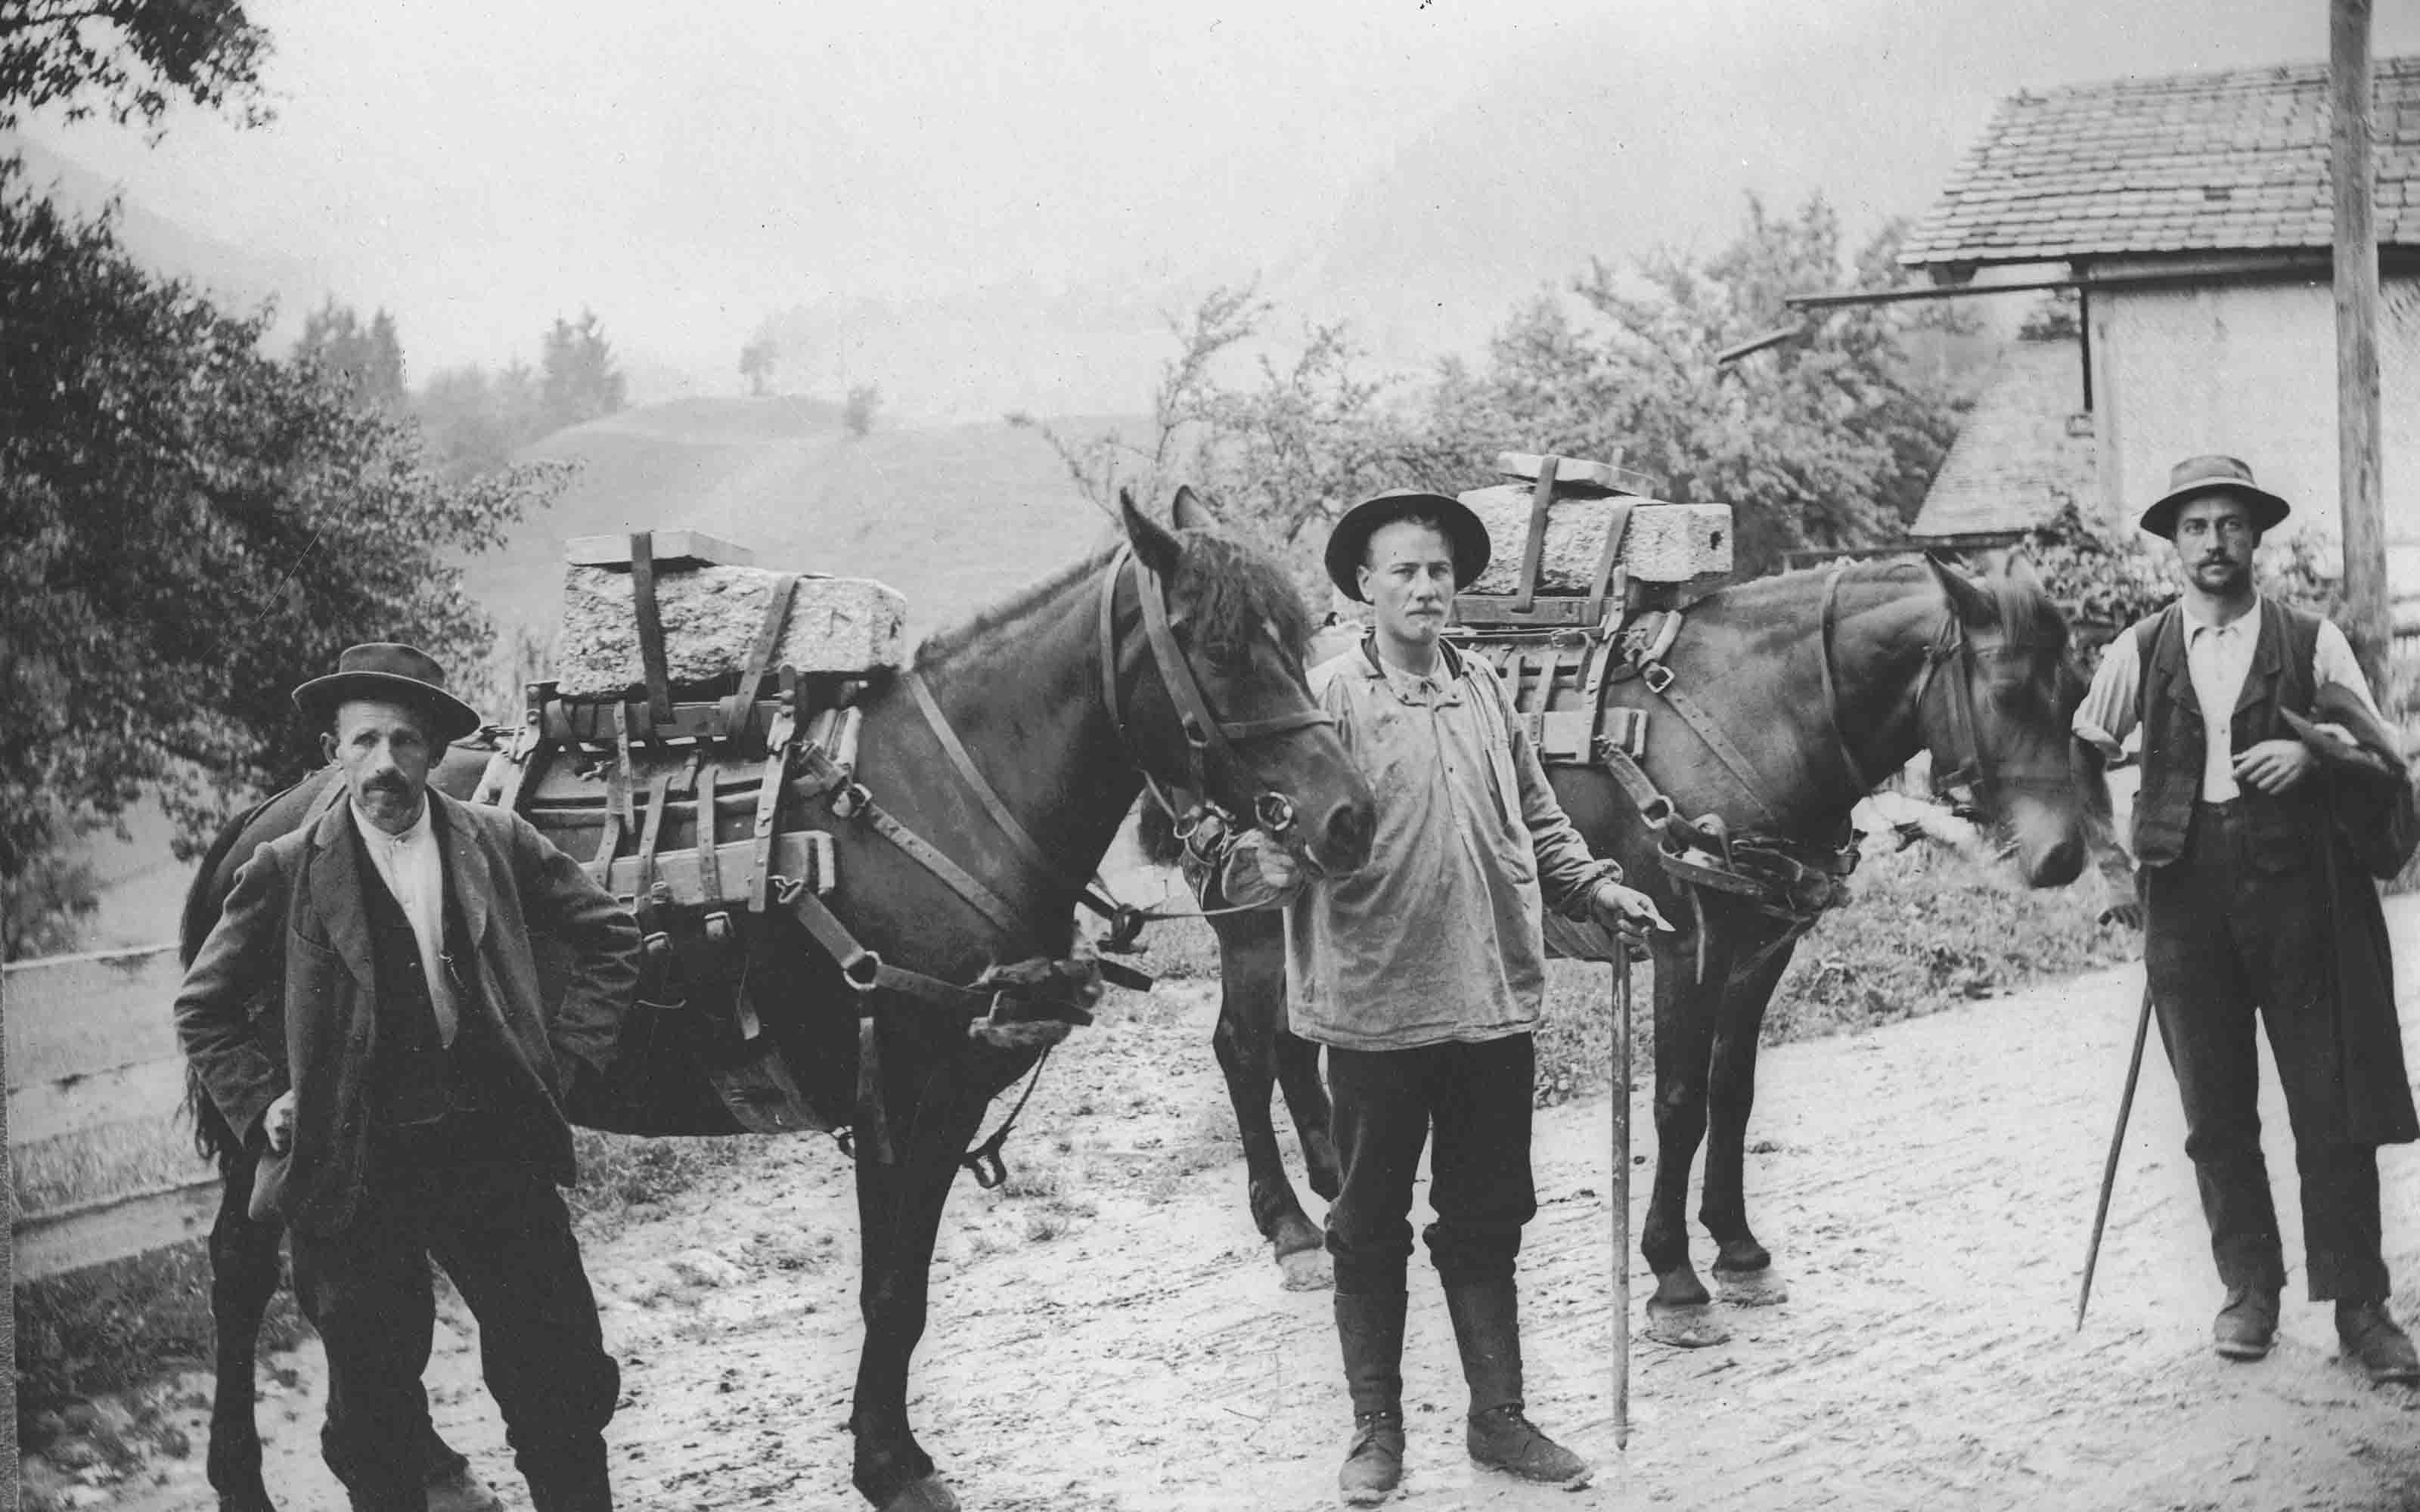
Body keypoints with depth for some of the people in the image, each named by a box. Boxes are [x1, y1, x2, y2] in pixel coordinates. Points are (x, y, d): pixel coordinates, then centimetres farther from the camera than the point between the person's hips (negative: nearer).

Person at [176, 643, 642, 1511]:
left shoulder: (499, 844, 2)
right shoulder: (286, 872, -1)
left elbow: (609, 936, 12)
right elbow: (204, 1008, 10)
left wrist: (568, 1056, 4)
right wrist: (263, 1105, 0)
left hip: (497, 1155, 1)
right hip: (355, 1173, -1)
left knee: (561, 1389, 5)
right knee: (372, 1421, 9)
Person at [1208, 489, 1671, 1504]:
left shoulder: (1483, 691, 9)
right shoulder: (1329, 697, -8)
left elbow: (1537, 821, 19)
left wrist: (1596, 889, 7)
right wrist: (1255, 869, -35)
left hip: (1493, 1002, 5)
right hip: (1375, 1006, -4)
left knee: (1488, 1221, 13)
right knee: (1371, 1227, 8)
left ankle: (1499, 1416, 24)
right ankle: (1376, 1427, 20)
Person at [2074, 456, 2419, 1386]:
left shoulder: (2311, 642, 2)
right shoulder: (2141, 653, 5)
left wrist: (2317, 753, -16)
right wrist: (2106, 863, 2)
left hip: (2296, 890, -1)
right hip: (2187, 893, 2)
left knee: (2333, 1107, -1)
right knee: (2215, 1114, 8)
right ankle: (2249, 1291, 21)